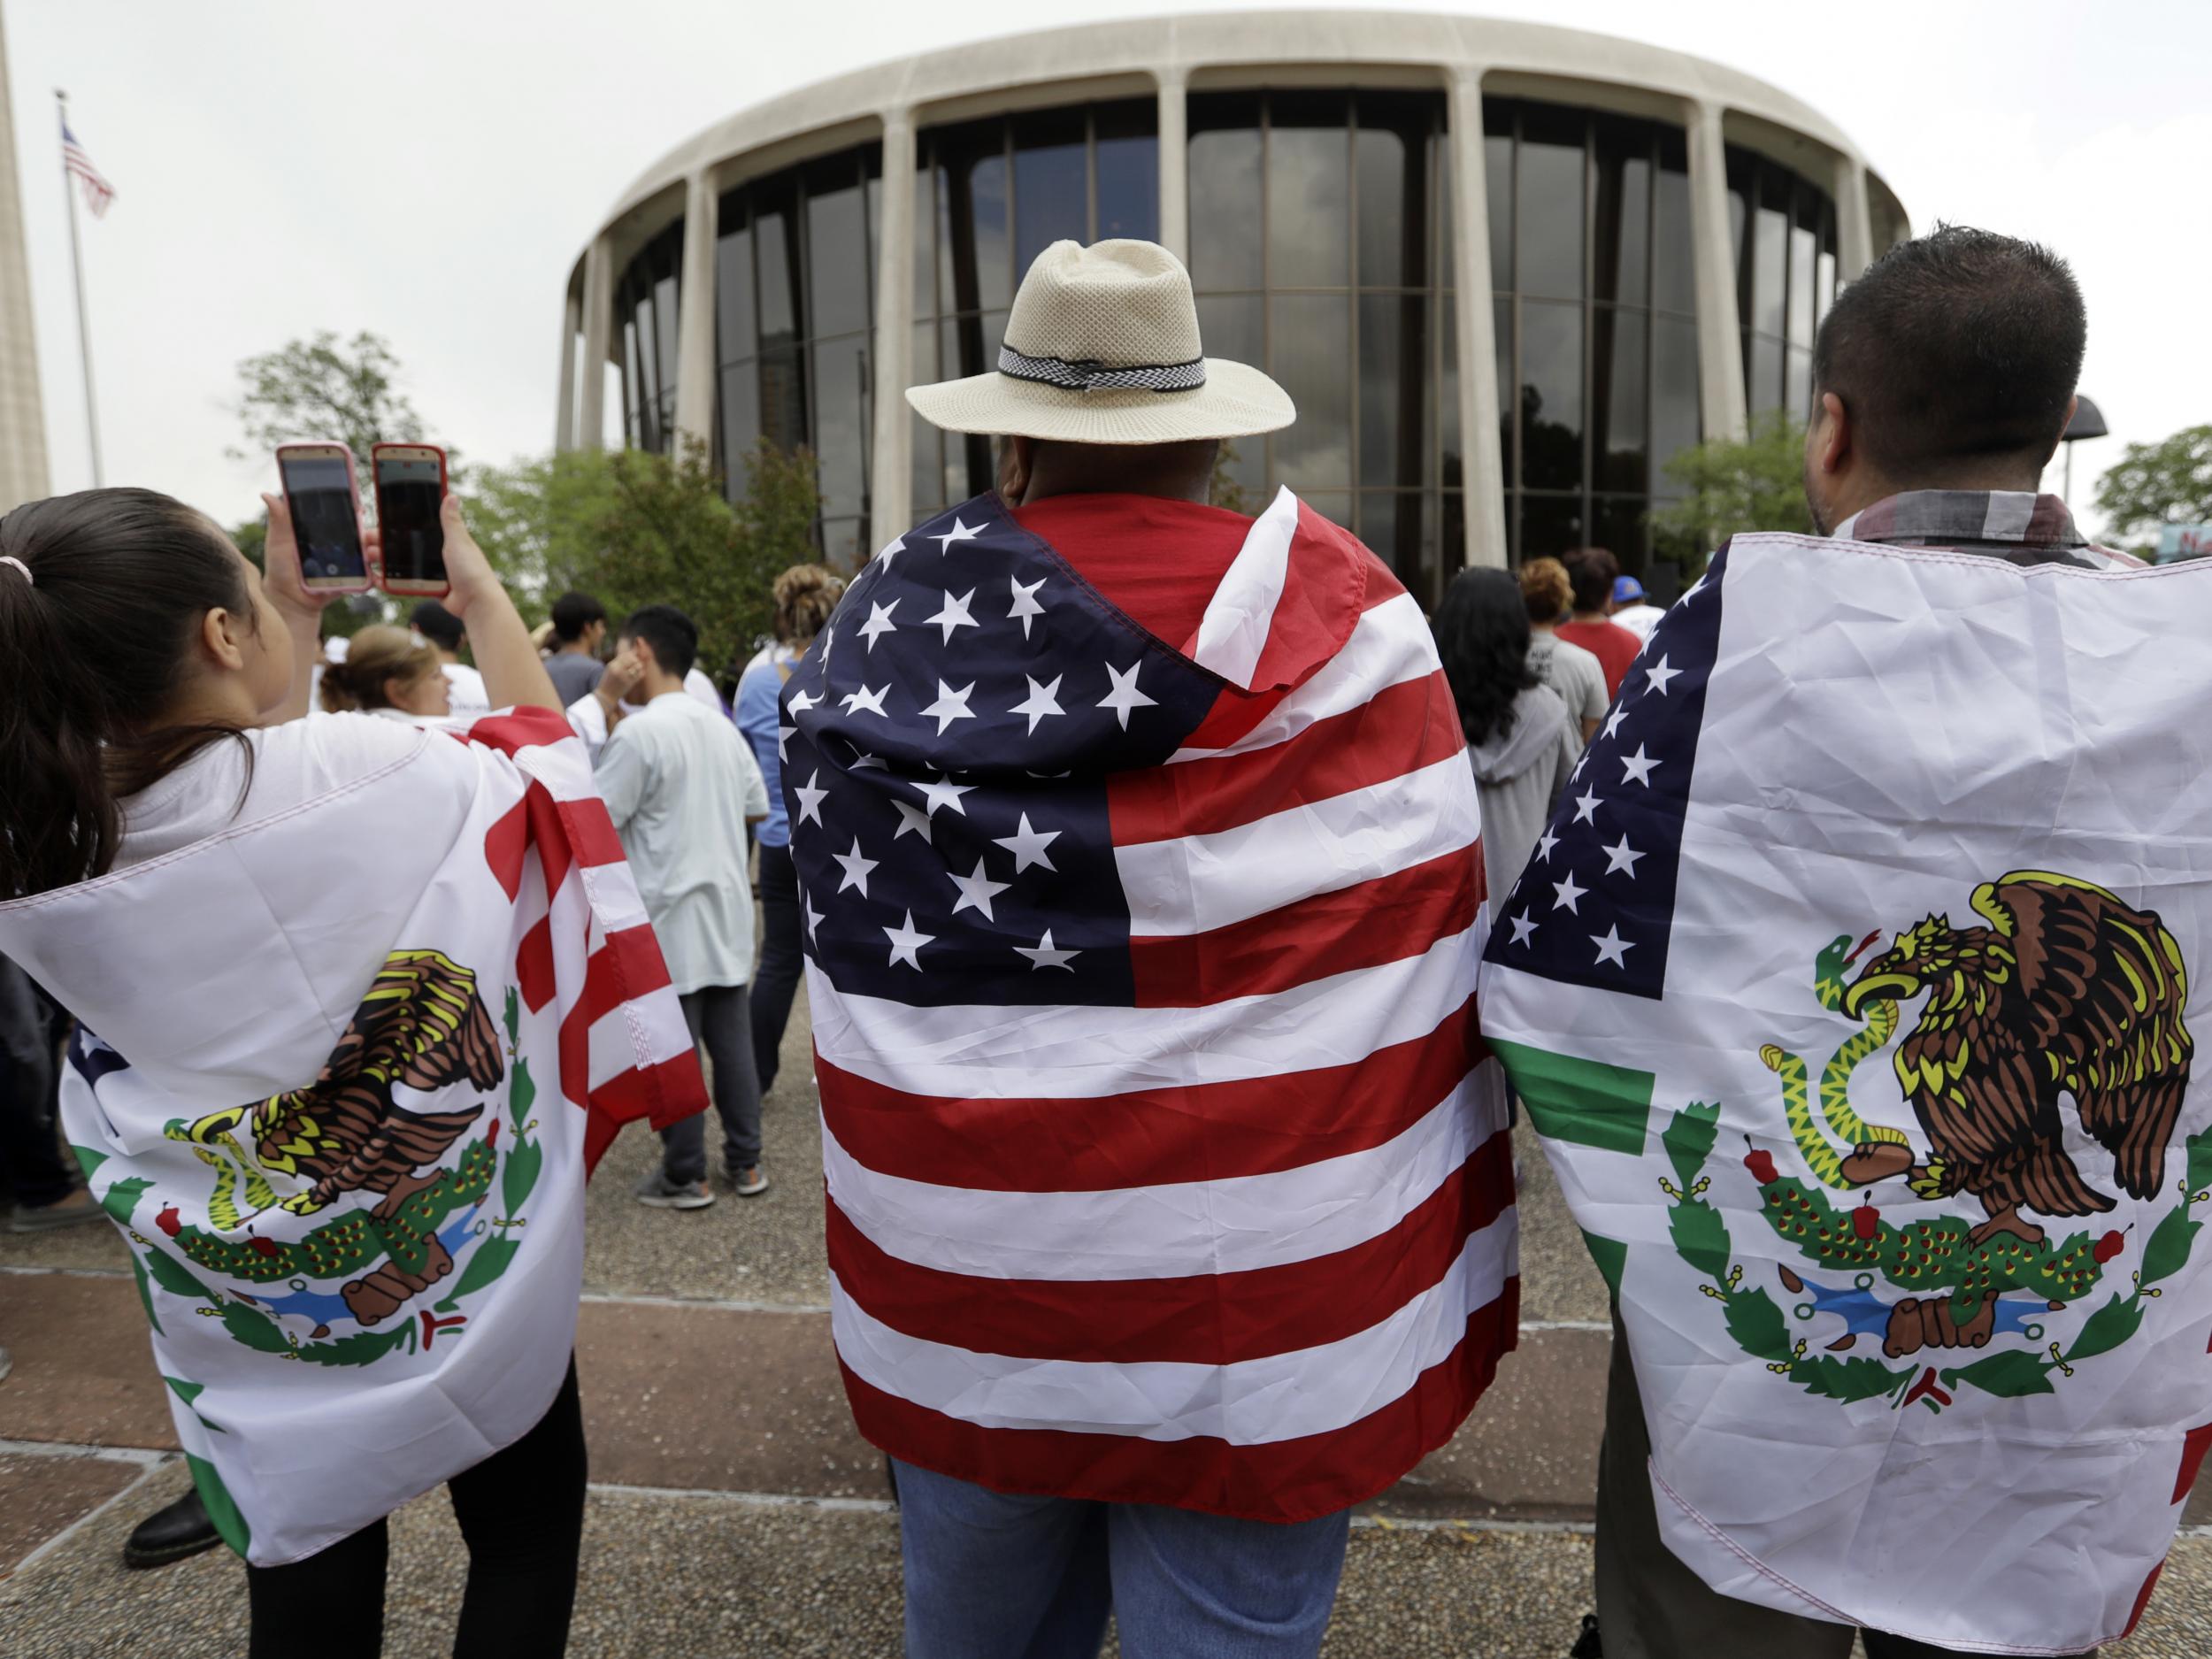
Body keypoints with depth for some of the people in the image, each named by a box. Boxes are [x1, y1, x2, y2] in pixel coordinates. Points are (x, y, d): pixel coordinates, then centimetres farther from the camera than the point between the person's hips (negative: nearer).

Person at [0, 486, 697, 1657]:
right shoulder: (374, 772, -26)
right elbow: (538, 742, -2)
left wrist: (298, 625, 13)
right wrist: (477, 585, 10)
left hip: (249, 1326, 4)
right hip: (470, 1273, -4)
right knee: (526, 1533, 20)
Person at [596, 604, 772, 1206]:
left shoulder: (637, 733, -14)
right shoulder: (722, 726, 8)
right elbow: (756, 808, 17)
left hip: (669, 917, -7)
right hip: (727, 910, 7)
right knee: (732, 1040, 12)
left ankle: (684, 1178, 14)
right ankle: (745, 1163, 21)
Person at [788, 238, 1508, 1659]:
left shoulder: (879, 637, -3)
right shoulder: (1336, 619, -11)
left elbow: (854, 953, 6)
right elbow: (1423, 948, -8)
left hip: (951, 1310, 4)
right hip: (1247, 1324, -3)